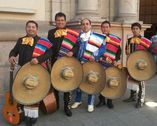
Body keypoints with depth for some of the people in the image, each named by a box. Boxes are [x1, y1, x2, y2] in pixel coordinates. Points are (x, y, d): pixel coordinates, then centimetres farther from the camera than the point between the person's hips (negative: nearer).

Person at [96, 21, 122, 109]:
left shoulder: (116, 39, 3)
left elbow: (119, 51, 4)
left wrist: (116, 60, -9)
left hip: (111, 65, -1)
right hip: (100, 64, 1)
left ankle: (109, 101, 19)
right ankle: (102, 100, 20)